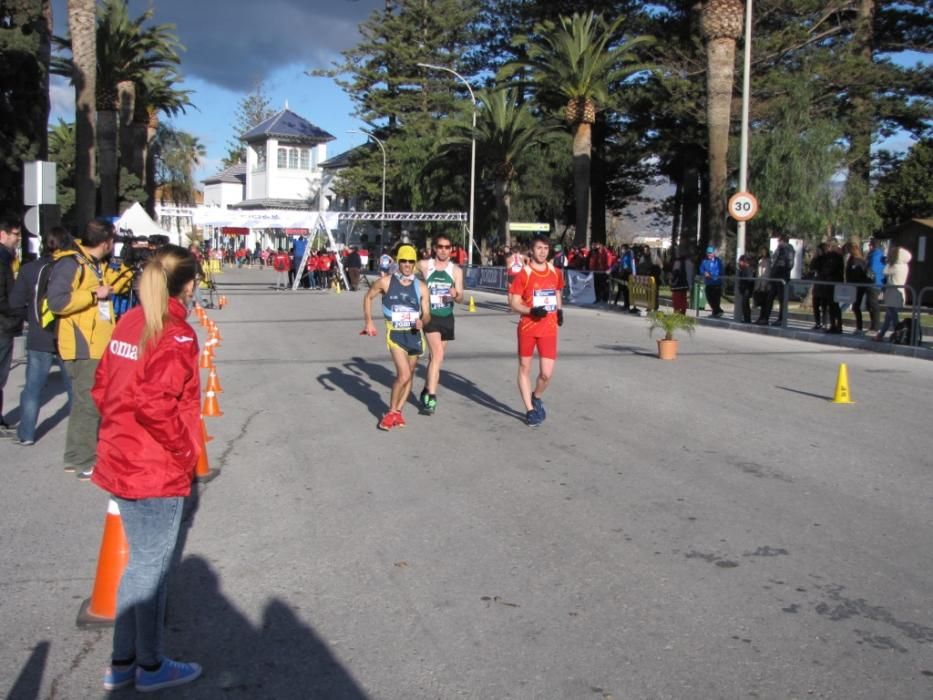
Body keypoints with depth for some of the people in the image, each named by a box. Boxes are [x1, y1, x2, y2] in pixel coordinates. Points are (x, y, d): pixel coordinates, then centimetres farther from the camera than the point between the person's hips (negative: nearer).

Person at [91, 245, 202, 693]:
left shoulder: (130, 323, 6)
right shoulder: (177, 335, -18)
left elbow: (103, 387, 10)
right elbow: (155, 403, -26)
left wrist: (120, 431, 16)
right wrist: (186, 451, -14)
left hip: (121, 461, 8)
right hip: (159, 470, -8)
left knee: (141, 562, 20)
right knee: (153, 566, 6)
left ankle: (121, 663, 29)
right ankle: (150, 667, 21)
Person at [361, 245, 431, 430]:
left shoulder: (421, 287, 0)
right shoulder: (385, 282, -5)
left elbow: (427, 315, 2)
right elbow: (368, 297, 11)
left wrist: (422, 322, -20)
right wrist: (368, 321, 3)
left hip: (414, 334, 4)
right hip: (395, 333, -4)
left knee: (409, 375, 10)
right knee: (403, 374, -16)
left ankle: (398, 411, 26)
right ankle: (391, 412, 1)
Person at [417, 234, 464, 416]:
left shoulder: (456, 270, 3)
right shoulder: (424, 266, -3)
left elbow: (460, 297, 1)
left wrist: (455, 295, -20)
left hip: (447, 318, 3)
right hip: (429, 316, -3)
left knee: (435, 357, 13)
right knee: (438, 353, -21)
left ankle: (426, 392, 30)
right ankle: (431, 396, -19)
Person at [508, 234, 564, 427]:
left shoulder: (556, 273, 5)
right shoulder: (523, 274, -8)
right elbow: (513, 302, -9)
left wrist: (559, 310, 8)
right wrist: (532, 311, -23)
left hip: (549, 329, 2)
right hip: (527, 328, -2)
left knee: (547, 373, -4)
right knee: (525, 368, 8)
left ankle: (536, 397, 27)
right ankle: (530, 410, 22)